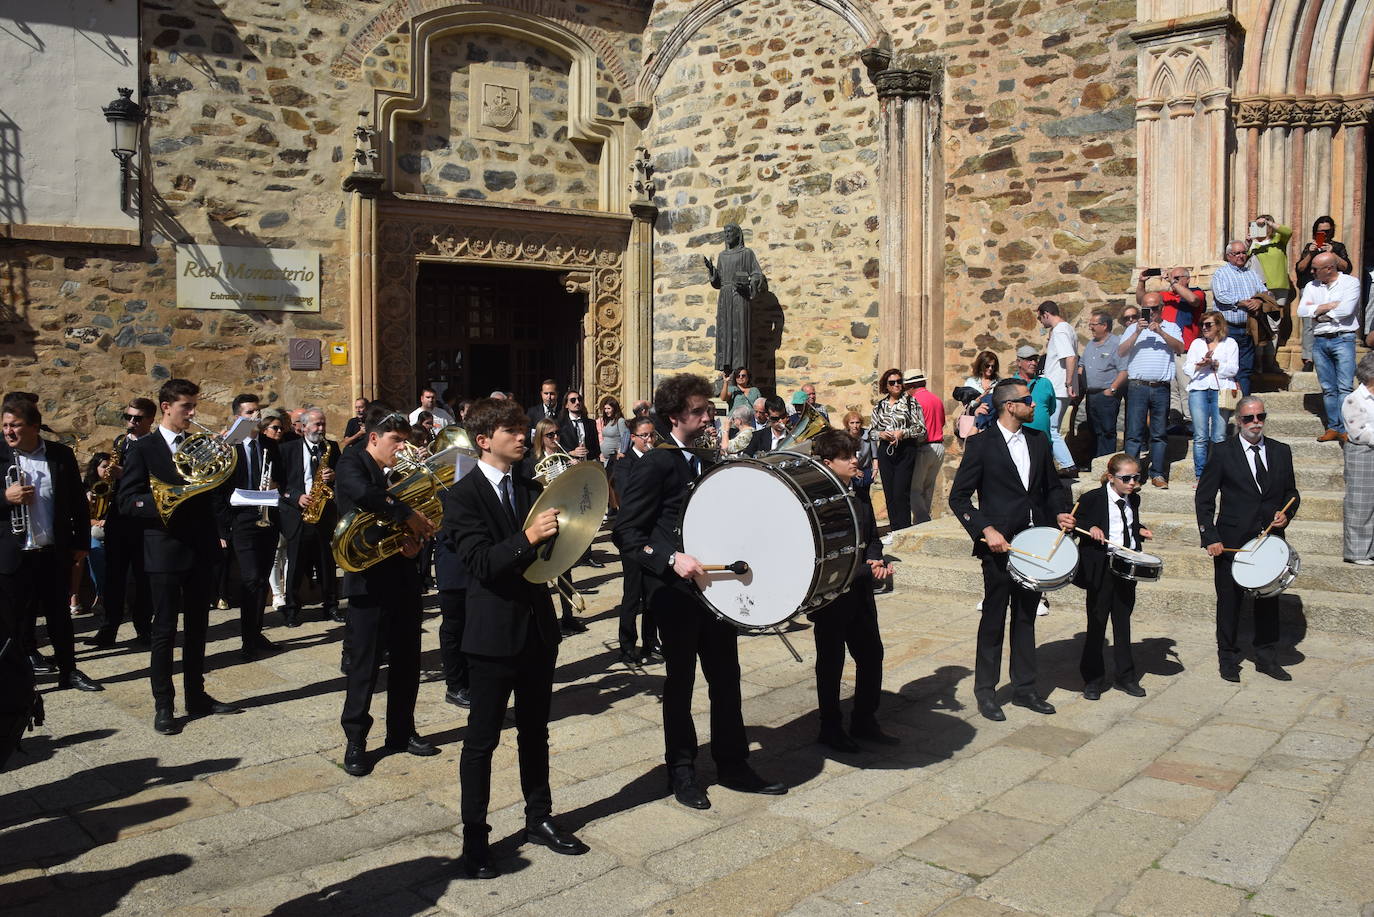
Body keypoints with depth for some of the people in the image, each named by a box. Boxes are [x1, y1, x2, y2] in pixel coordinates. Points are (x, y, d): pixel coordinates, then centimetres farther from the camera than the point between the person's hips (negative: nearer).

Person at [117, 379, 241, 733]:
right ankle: (163, 706, 11)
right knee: (164, 630, 2)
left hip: (201, 550, 5)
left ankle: (196, 696, 23)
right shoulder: (144, 449, -3)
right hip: (165, 551, -5)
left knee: (197, 627, 12)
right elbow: (127, 501, -10)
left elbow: (214, 494, 12)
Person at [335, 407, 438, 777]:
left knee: (406, 661, 12)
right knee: (363, 663, 0)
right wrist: (407, 514, -23)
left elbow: (407, 527, 12)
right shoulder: (353, 462, -5)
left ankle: (401, 731, 26)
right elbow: (362, 493, -29)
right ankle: (355, 741, 13)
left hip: (403, 578, 7)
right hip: (368, 580, -7)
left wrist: (414, 541, -11)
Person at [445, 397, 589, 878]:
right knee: (482, 739, 6)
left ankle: (539, 819, 32)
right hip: (494, 634, -6)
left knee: (535, 732, 18)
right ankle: (474, 837, 19)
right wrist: (527, 538, -34)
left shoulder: (530, 488, 8)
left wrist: (558, 527, -9)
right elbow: (480, 563, -21)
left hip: (538, 628, 6)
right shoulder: (462, 495, -10)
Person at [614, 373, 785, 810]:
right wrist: (670, 559, -27)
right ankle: (681, 772, 24)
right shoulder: (656, 464, -12)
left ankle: (732, 764, 27)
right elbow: (626, 532, -16)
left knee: (726, 677, 13)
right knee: (681, 680, 7)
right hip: (675, 591, -7)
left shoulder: (705, 461, 10)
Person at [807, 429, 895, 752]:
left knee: (871, 653, 13)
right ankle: (830, 728, 22)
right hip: (831, 594, -7)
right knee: (831, 661, 7)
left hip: (860, 592, 7)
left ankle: (864, 721, 30)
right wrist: (869, 568, -21)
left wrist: (875, 560, -6)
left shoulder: (860, 495, 7)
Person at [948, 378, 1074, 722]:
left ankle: (1025, 687, 26)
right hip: (998, 544, -5)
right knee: (994, 619, 3)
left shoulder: (1038, 440, 8)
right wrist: (986, 530, -19)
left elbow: (1052, 486, 18)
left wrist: (1060, 512, -1)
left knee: (1026, 618, 15)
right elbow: (958, 497, -9)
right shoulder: (981, 444, -9)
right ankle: (985, 691, 16)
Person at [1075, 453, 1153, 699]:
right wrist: (1090, 527, -23)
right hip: (1101, 569, -5)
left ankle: (1125, 676, 25)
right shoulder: (1092, 498, -11)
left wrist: (1140, 531, 3)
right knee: (1097, 623, 3)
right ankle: (1093, 678, 15)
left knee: (1123, 621, 14)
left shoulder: (1133, 499, 7)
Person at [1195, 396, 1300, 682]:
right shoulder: (1223, 453, -4)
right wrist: (1210, 537, -10)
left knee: (1269, 600, 11)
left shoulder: (1281, 452, 7)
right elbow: (1204, 498, -3)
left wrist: (1286, 514, -6)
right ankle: (1228, 659, 19)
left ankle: (1267, 658, 25)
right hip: (1231, 541, -3)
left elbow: (1291, 494, 16)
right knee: (1229, 602, 5)